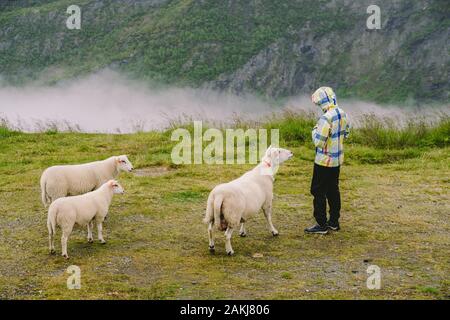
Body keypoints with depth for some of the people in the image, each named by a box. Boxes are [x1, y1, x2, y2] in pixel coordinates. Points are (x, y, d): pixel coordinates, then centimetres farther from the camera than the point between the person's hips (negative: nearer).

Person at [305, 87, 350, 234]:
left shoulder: (326, 118, -25)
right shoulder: (342, 114, 2)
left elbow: (318, 142, -23)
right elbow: (346, 133, 16)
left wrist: (315, 131, -5)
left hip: (324, 161, -8)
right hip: (337, 159, 8)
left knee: (318, 191, 1)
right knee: (333, 189, 18)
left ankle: (321, 225, 3)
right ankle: (334, 221, 25)